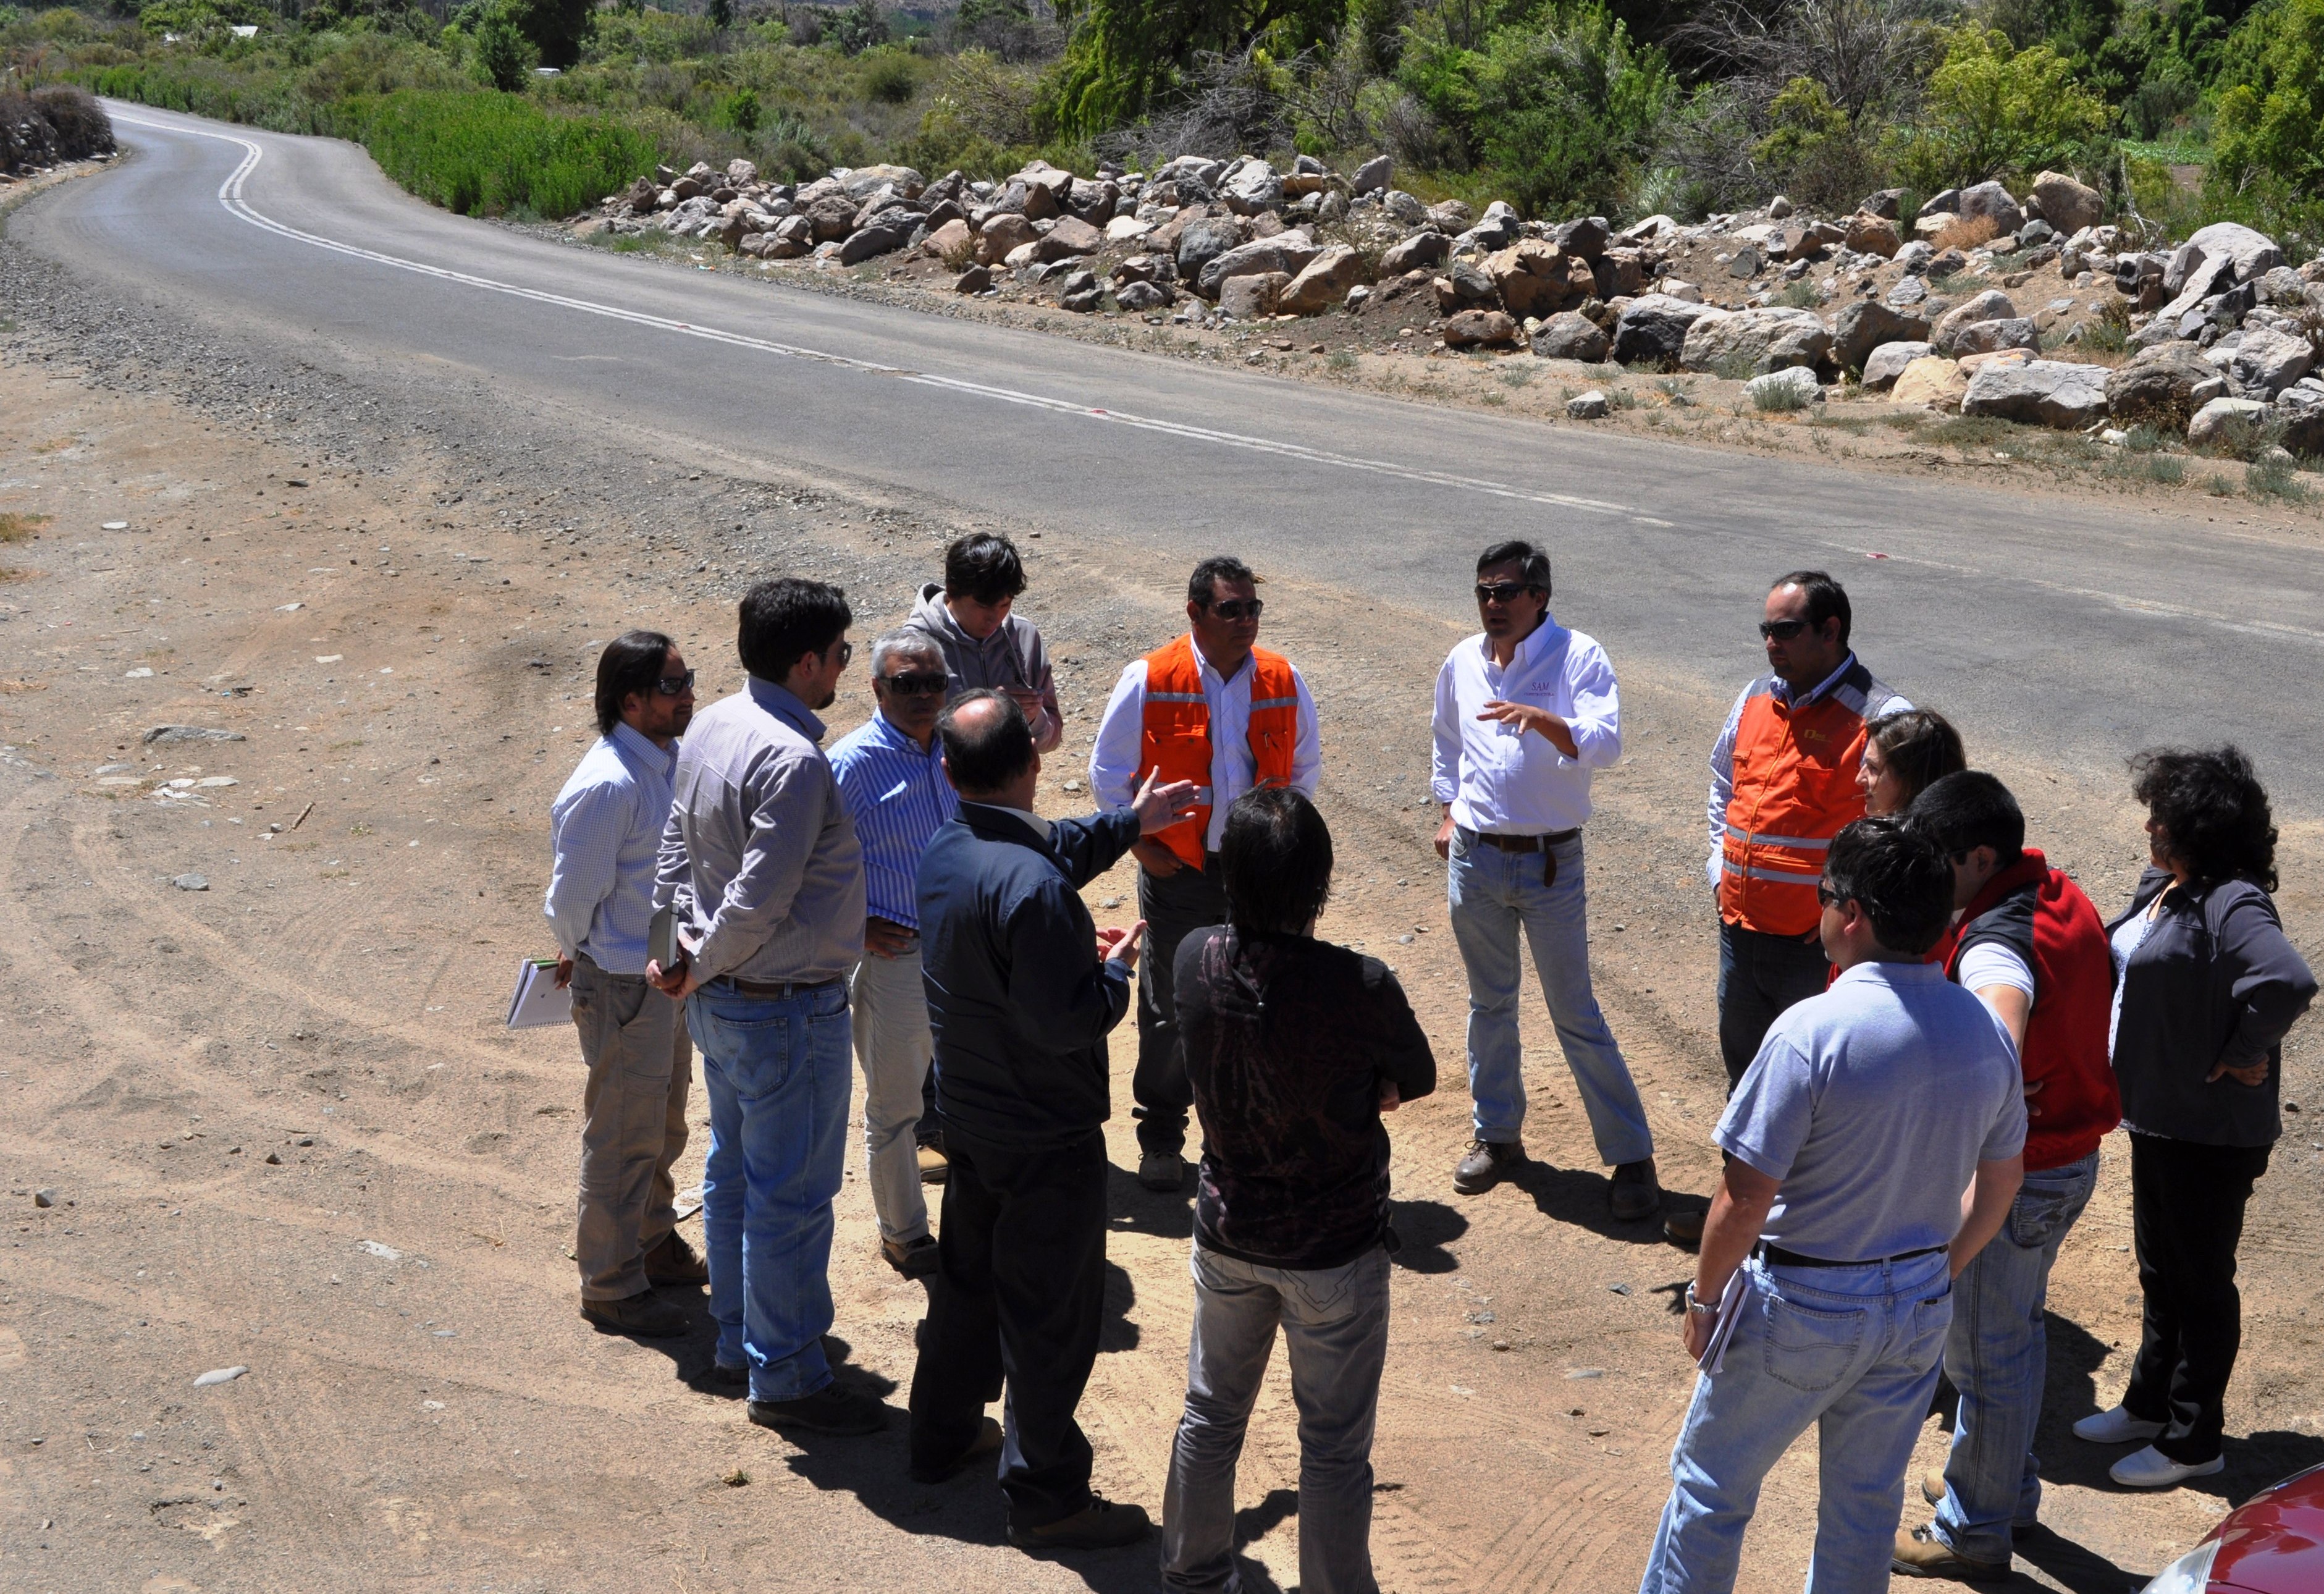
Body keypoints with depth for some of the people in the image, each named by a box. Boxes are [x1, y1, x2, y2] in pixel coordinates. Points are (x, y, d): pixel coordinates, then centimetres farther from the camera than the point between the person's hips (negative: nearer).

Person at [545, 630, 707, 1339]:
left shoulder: (671, 759, 2)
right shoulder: (606, 786, -27)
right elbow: (570, 900, -18)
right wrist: (584, 961, -1)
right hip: (622, 984, -8)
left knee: (664, 1123, 23)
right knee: (624, 1136, 5)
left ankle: (653, 1241, 43)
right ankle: (611, 1285, 21)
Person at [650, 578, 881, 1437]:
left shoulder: (711, 728, 3)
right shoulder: (794, 762, -26)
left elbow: (676, 847, 10)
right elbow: (759, 903, -26)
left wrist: (689, 947, 8)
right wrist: (701, 970, -11)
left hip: (722, 1002, 10)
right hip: (787, 1010, -10)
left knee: (734, 1172, 21)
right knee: (792, 1195, 3)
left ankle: (739, 1340, 37)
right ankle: (786, 1379, 15)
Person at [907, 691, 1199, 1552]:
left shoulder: (945, 850, -2)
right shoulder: (1030, 888, -31)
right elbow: (1066, 1023, -29)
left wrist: (1127, 823, 28)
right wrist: (1117, 968, -11)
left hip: (968, 1115, 9)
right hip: (1046, 1139, -9)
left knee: (969, 1277, 25)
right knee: (1050, 1317, 5)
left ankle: (943, 1436, 42)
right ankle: (1047, 1497, 17)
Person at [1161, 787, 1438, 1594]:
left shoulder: (1195, 961, -15)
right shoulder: (1359, 988, -29)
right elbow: (1416, 1078, -9)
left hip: (1228, 1233, 5)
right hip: (1334, 1249, -5)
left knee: (1212, 1413, 24)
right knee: (1334, 1447, 12)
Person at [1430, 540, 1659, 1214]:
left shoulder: (1579, 657, -11)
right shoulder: (1462, 663, 5)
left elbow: (1604, 742, -26)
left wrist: (1541, 718, -41)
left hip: (1551, 862, -4)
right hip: (1474, 860, 5)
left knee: (1577, 1017, -1)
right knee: (1489, 1005, 16)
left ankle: (1631, 1155, 9)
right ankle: (1497, 1133, 31)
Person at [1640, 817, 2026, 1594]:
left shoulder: (1812, 1032, -26)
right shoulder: (1984, 1030, -5)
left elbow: (1746, 1196, -22)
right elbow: (2000, 1179, 8)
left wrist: (1705, 1296, -7)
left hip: (1800, 1308, -6)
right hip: (1917, 1309, 6)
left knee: (1711, 1482, 14)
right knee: (1867, 1499, 21)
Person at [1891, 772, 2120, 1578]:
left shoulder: (1995, 947, -31)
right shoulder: (2063, 898, -1)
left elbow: (1999, 1056, -50)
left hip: (2012, 1178, -9)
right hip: (2073, 1157, 9)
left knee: (1985, 1351, 7)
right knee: (2017, 1329, 26)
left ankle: (1975, 1530, 22)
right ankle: (2007, 1481, 44)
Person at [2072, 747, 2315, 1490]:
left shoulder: (2232, 906, -25)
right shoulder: (2162, 886, 4)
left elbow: (2288, 981, -42)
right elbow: (2120, 955, 22)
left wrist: (2244, 1055, -26)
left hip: (2211, 1134, -9)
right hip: (2159, 1115, 9)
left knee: (2200, 1283, 6)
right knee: (2160, 1270, 23)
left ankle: (2193, 1441, 21)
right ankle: (2151, 1405, 39)